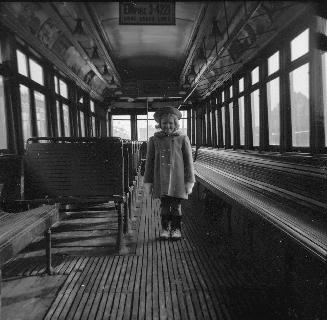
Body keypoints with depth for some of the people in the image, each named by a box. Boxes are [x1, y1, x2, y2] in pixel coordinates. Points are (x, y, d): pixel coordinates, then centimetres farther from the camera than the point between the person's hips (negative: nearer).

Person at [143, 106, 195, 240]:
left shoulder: (183, 139, 1)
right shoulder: (154, 140, 5)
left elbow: (188, 161, 2)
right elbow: (149, 162, 7)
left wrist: (189, 181, 0)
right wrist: (148, 181, 6)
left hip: (177, 179, -1)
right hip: (161, 179, 1)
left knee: (176, 205, 4)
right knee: (164, 205, 6)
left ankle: (176, 229, 19)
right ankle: (165, 229, 20)